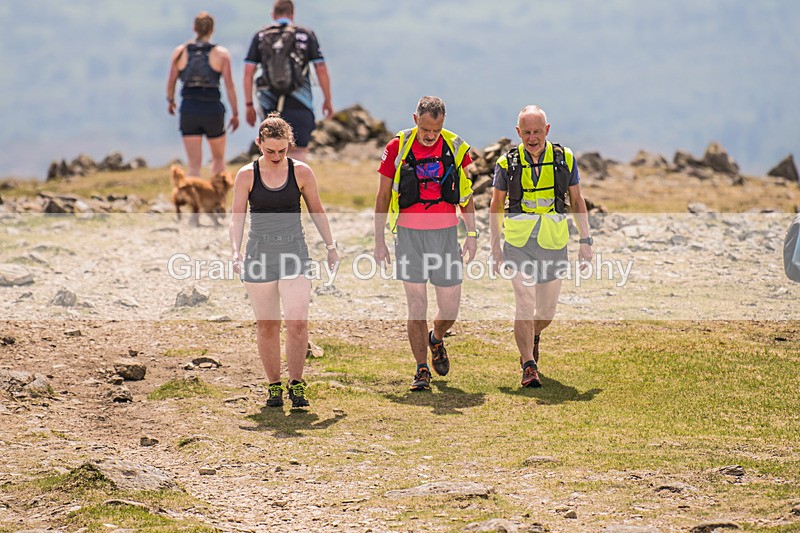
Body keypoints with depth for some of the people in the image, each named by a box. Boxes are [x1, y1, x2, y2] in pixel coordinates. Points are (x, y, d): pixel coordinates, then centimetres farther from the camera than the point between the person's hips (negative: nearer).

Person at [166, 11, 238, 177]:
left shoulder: (180, 52, 1)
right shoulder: (221, 54, -3)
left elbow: (171, 81, 6)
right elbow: (229, 86, -5)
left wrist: (170, 101, 25)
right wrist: (235, 113, 2)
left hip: (188, 109, 1)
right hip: (212, 109, -1)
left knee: (194, 164, 2)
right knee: (218, 158, 19)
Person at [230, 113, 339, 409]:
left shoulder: (301, 172, 1)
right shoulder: (247, 175, -1)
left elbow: (316, 211, 12)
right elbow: (237, 217, 0)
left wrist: (331, 246, 13)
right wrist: (235, 251, -14)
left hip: (294, 252, 0)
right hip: (259, 252, 0)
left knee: (298, 322, -13)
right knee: (267, 326, 5)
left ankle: (296, 384, 0)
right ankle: (274, 386, 16)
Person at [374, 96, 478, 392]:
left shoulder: (455, 147, 1)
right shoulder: (397, 148, -4)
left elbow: (466, 195, 12)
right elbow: (383, 196, 4)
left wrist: (472, 234, 7)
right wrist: (379, 241, 2)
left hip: (446, 233, 2)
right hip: (410, 234, -2)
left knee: (450, 309, 4)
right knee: (417, 308, -4)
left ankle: (436, 340, 36)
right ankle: (422, 370, 7)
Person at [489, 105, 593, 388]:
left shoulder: (564, 159, 1)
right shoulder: (507, 163, -2)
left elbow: (577, 201, 9)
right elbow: (496, 205, 7)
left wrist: (586, 241, 3)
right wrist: (495, 247, 3)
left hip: (554, 245, 2)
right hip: (518, 244, -2)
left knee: (547, 311, 10)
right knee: (525, 306, -14)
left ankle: (532, 338, 42)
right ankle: (529, 367, -9)